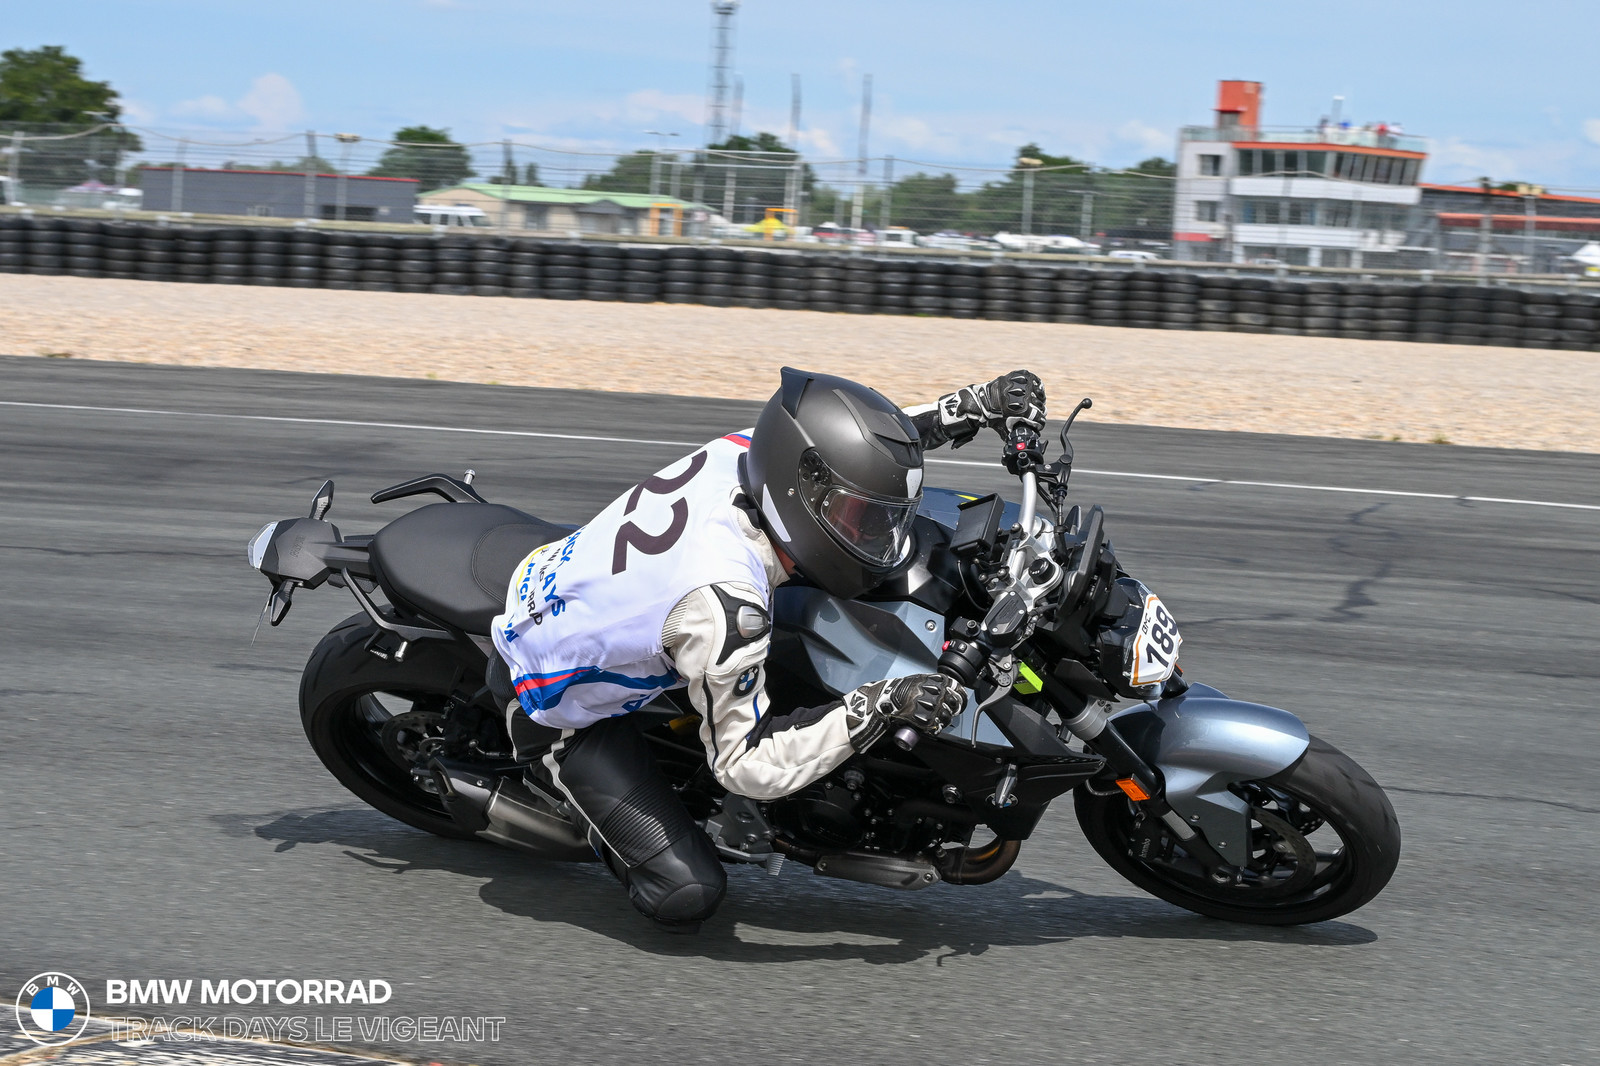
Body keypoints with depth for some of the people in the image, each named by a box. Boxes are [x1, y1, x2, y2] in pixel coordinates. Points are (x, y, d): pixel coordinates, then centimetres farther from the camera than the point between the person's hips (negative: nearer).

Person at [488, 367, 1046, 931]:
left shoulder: (744, 451, -19)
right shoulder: (723, 600, -39)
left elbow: (855, 438, 2)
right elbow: (745, 763, -29)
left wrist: (975, 406, -10)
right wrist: (877, 707, -35)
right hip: (556, 708, -8)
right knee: (688, 896, -11)